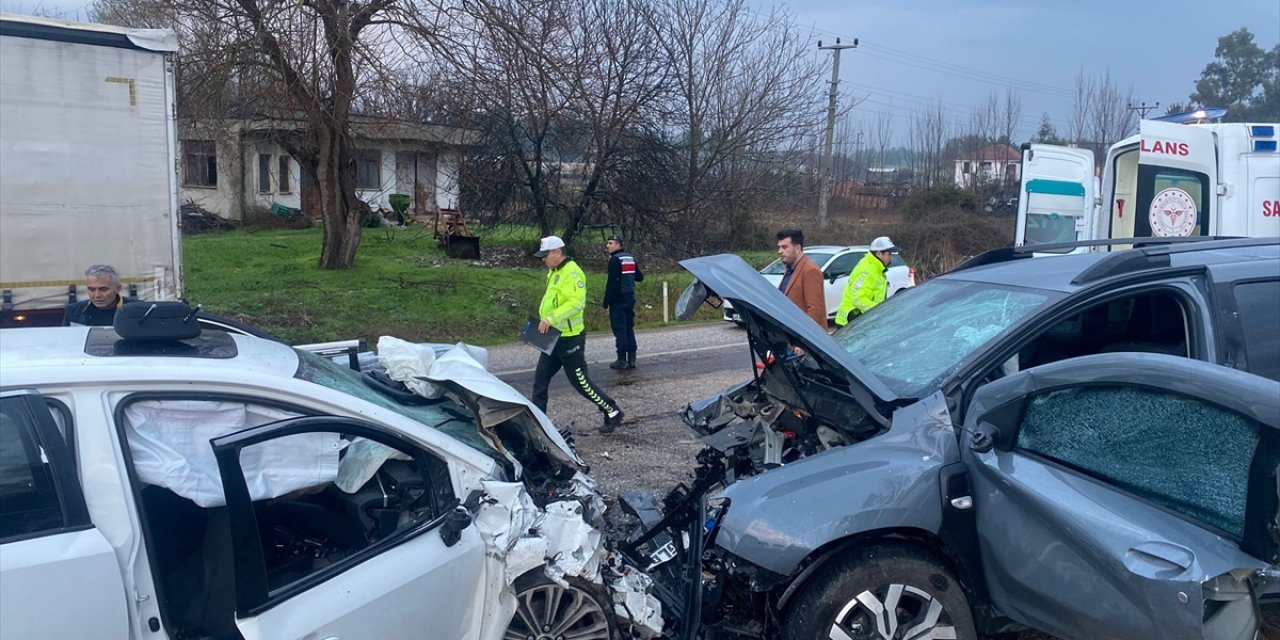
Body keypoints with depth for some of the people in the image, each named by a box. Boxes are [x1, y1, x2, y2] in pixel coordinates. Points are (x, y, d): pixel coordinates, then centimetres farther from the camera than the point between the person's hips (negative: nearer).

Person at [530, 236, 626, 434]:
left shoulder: (572, 272, -18)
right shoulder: (554, 272, 13)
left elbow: (577, 302, -29)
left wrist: (551, 318, -32)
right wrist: (544, 319, 9)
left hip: (570, 338, -9)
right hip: (553, 337, 9)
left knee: (580, 381, -1)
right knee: (540, 378, 9)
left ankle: (613, 412, 13)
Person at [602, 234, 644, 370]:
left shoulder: (615, 259, -12)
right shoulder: (631, 258, 12)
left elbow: (612, 283, -16)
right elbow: (640, 277, 15)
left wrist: (606, 303, -14)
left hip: (618, 299, -8)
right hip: (630, 298, 8)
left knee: (619, 329, -3)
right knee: (629, 328, 11)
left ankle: (622, 360, -2)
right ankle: (632, 359, 11)